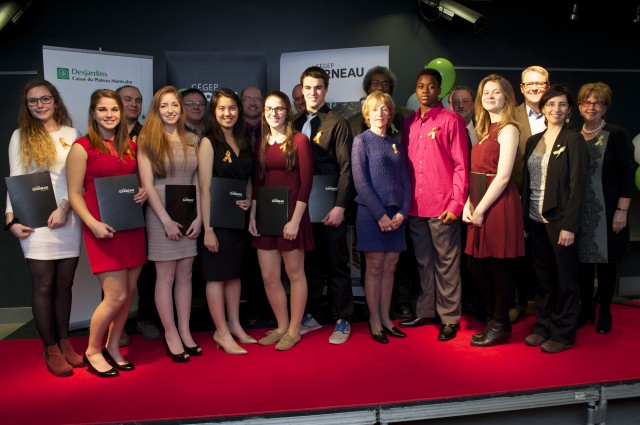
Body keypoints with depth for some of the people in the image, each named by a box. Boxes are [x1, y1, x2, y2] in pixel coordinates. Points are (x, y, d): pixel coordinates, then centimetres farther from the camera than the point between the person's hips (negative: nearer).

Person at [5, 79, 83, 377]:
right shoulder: (20, 136, 7)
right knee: (43, 286, 2)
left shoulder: (72, 135, 8)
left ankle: (65, 343, 21)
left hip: (68, 218, 2)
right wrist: (11, 218, -7)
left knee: (64, 284, 9)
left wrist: (65, 208, -10)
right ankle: (51, 350, 12)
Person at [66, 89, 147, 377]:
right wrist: (93, 223, -19)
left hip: (131, 226, 6)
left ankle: (113, 347, 27)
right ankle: (92, 351, 16)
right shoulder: (82, 147, -3)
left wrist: (144, 193, 0)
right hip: (103, 229, -5)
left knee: (129, 292, 8)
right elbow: (75, 194, -5)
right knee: (116, 296, -7)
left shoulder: (131, 146, 13)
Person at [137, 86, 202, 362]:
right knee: (166, 276, 2)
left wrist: (199, 216, -3)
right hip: (161, 214, -3)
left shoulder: (192, 141, 9)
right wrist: (167, 220, -13)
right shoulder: (147, 140, -2)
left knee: (185, 274, 8)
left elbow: (197, 182, 8)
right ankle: (171, 335, 12)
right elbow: (147, 184, -7)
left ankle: (185, 332, 18)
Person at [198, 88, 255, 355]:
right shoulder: (208, 142, -8)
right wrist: (207, 229, -17)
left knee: (235, 272, 14)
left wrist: (248, 200, -3)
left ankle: (234, 326, 26)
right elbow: (205, 188, -13)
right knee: (217, 275, 1)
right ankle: (222, 333, 11)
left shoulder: (242, 142, 10)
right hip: (217, 218, -6)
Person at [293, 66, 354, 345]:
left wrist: (339, 205, -15)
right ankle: (312, 315, 25)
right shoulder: (295, 123, 12)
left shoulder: (337, 123, -3)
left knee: (337, 264, 4)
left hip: (329, 206, -5)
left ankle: (342, 320, 15)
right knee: (309, 263, 13)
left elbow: (345, 167, -8)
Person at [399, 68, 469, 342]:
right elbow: (405, 163, 13)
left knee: (446, 263, 3)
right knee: (423, 262, 14)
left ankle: (449, 317, 13)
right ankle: (425, 311, 26)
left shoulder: (451, 121, -2)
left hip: (442, 206, -5)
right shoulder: (409, 123, 12)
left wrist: (457, 203, -11)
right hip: (415, 205, 5)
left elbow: (461, 165, -5)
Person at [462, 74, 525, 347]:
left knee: (499, 266, 2)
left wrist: (481, 210, -14)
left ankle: (500, 326, 17)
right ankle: (496, 318, 28)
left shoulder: (508, 129, -7)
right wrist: (468, 205, 0)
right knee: (477, 265, 11)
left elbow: (503, 176, -15)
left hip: (498, 204, -8)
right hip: (479, 206, 8)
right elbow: (476, 172, 12)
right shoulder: (484, 130, 17)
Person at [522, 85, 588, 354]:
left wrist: (569, 226, -16)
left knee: (565, 279, 5)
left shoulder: (573, 141, -5)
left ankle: (564, 333, 17)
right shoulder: (533, 141, 11)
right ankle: (543, 326, 25)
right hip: (535, 220, 5)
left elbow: (577, 186, -10)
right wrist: (524, 220, 6)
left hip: (559, 220, -5)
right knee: (542, 278, 12)